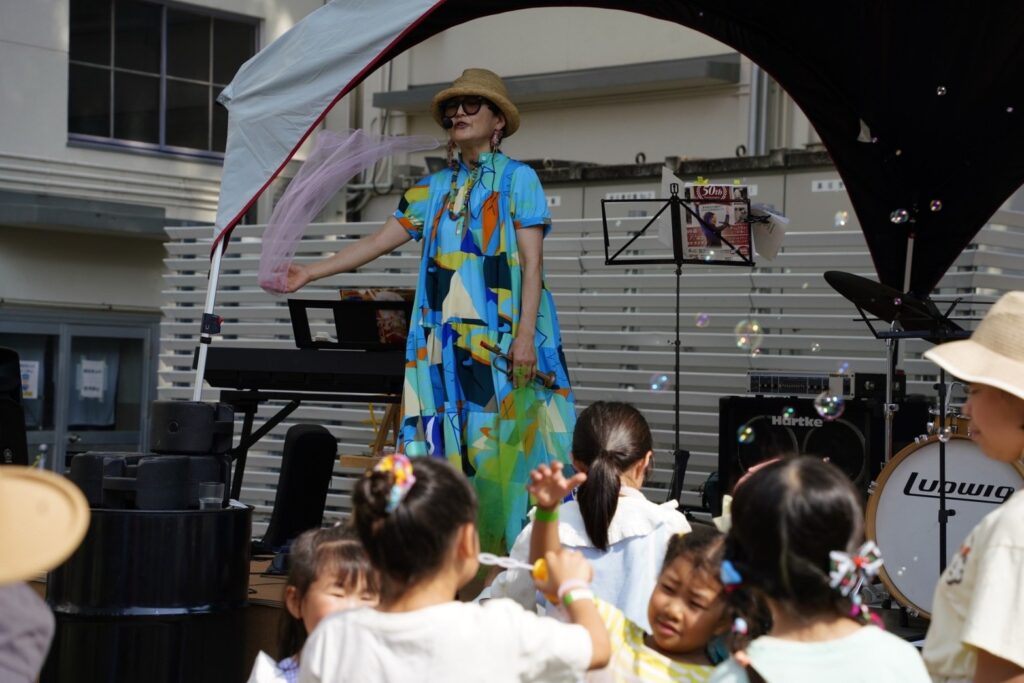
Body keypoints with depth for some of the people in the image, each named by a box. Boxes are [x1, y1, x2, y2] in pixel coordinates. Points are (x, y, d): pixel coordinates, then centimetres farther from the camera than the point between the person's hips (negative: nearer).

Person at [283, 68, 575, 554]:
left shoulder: (518, 179, 4)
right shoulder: (435, 188, 18)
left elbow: (532, 263, -4)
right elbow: (380, 241, 17)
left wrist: (525, 334, -15)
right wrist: (309, 273, 10)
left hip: (501, 335, -5)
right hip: (446, 339, 5)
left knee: (505, 440, -9)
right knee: (450, 446, 0)